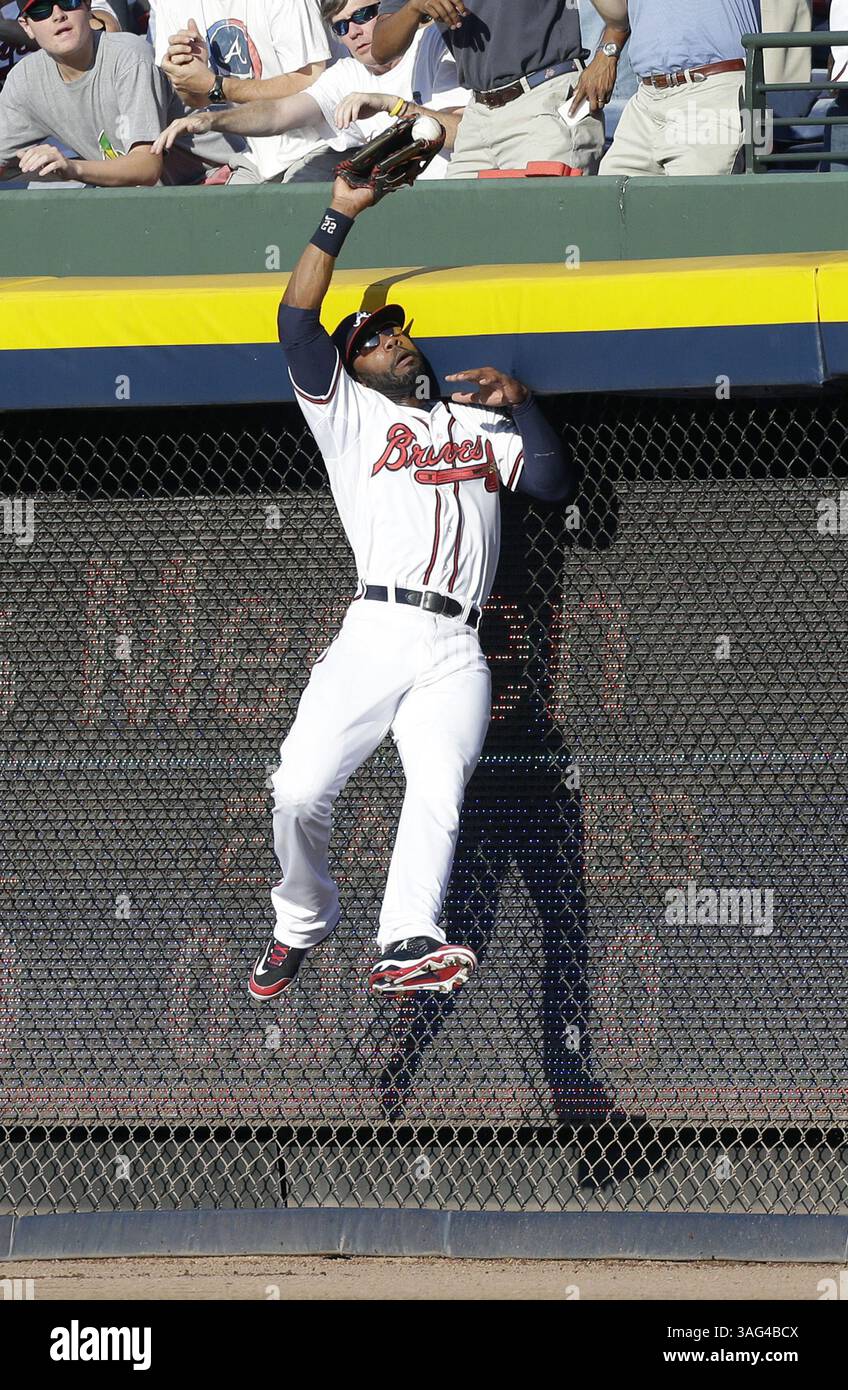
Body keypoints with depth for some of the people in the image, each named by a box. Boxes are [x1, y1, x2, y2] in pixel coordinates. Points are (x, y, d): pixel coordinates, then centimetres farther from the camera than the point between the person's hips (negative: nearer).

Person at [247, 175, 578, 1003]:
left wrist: (517, 403, 5)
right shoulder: (349, 413, 20)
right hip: (375, 633, -1)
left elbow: (555, 482, 17)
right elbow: (297, 320, 8)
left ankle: (407, 946, -37)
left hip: (455, 654, 1)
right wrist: (340, 215, 4)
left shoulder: (478, 427, 28)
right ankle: (302, 924, 10)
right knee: (299, 792, -15)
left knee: (438, 794, -22)